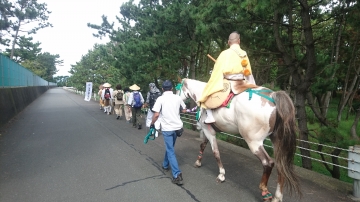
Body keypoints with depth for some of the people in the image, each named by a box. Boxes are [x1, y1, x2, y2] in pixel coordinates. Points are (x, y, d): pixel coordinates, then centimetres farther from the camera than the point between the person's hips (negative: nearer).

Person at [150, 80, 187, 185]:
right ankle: (165, 165, 42)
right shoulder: (178, 98, 2)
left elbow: (156, 114, -16)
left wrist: (151, 124, 0)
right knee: (169, 147, 24)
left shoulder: (160, 99, -10)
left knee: (170, 151, -1)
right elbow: (184, 110, 14)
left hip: (167, 128, -5)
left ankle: (177, 175, -8)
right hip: (177, 126, 5)